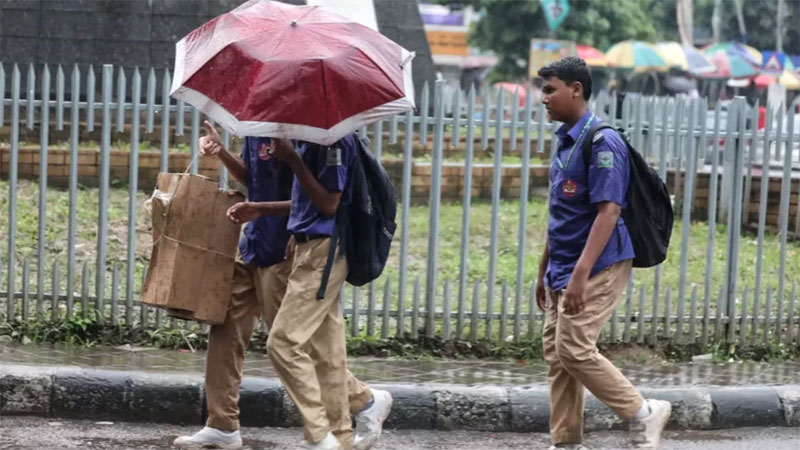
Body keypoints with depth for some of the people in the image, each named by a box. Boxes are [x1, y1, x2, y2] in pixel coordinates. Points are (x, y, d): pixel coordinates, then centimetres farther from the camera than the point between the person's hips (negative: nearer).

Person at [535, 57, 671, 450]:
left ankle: (643, 414, 1)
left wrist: (581, 274, -28)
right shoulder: (565, 142, 14)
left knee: (576, 350, -13)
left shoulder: (601, 142, -15)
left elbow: (608, 211, -22)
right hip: (563, 270, 9)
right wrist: (545, 270, 24)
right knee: (556, 353, 7)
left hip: (598, 267, -9)